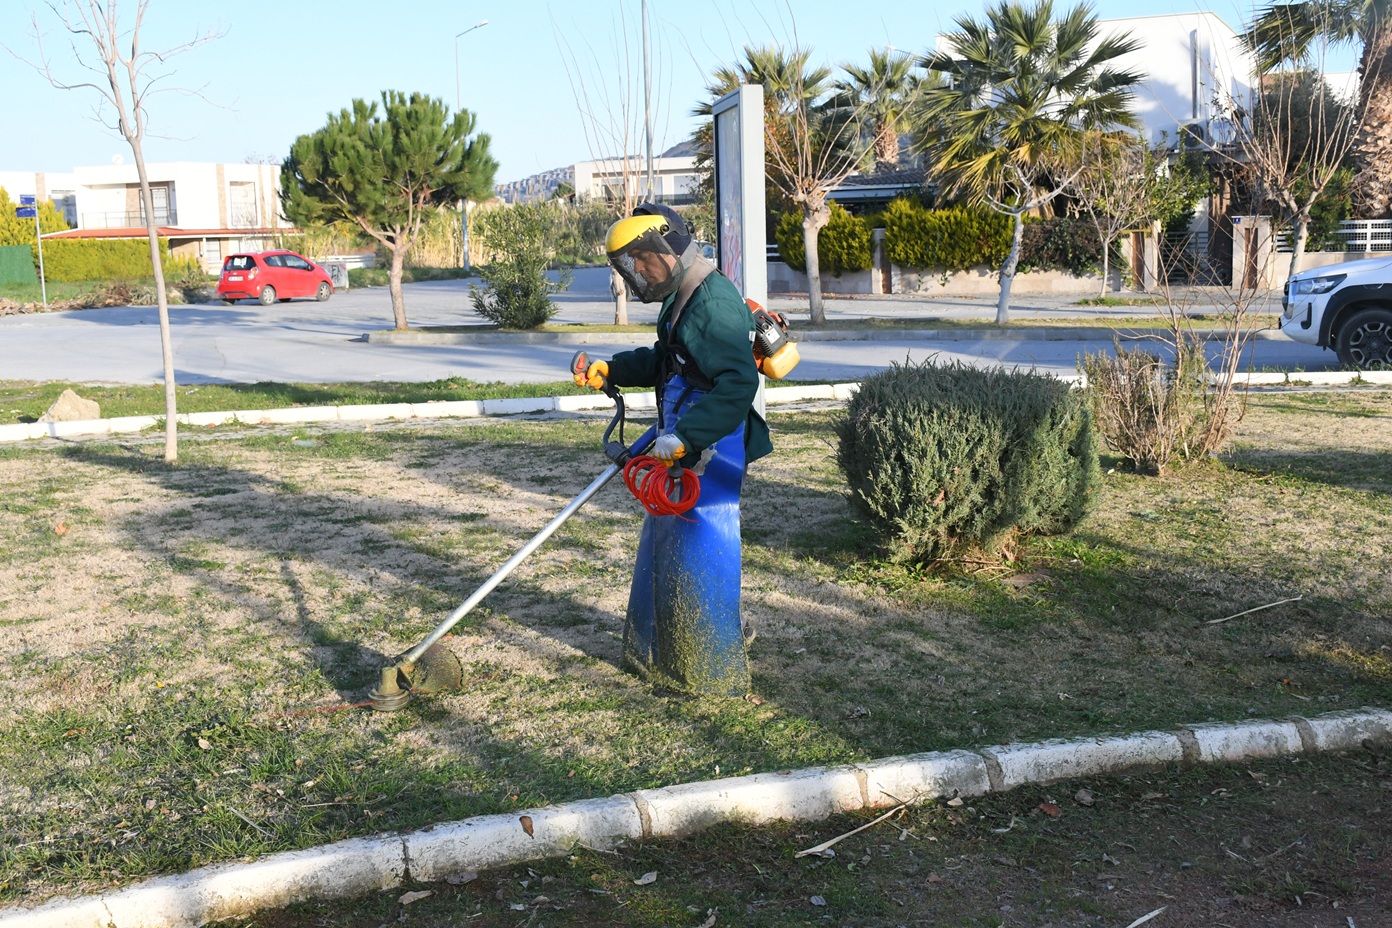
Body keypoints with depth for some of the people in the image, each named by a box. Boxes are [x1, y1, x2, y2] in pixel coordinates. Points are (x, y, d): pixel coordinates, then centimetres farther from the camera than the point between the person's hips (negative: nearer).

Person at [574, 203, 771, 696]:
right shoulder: (683, 297, 13)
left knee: (699, 553, -3)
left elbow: (738, 383, -30)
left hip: (711, 451, -11)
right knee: (665, 543, 20)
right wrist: (610, 370, 17)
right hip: (684, 444, 11)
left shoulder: (714, 302, -21)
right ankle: (661, 652, 37)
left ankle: (712, 671, 10)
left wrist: (685, 437, -34)